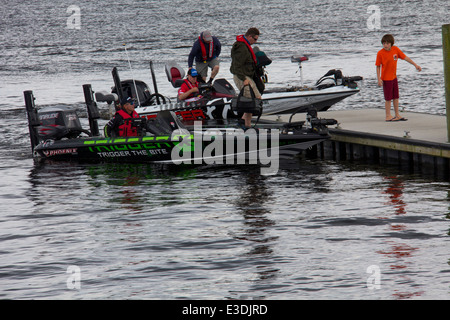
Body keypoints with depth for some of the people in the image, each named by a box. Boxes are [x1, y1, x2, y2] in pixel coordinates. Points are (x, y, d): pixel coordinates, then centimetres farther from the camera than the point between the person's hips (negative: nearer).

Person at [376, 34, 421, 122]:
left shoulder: (395, 49, -3)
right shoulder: (380, 53, -15)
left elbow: (405, 57, 6)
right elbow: (378, 66, -10)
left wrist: (415, 65, 6)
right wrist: (379, 79, -15)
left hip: (394, 77, 5)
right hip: (386, 78, -5)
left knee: (396, 97, 12)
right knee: (388, 98, 1)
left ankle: (397, 115, 22)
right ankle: (388, 116, 10)